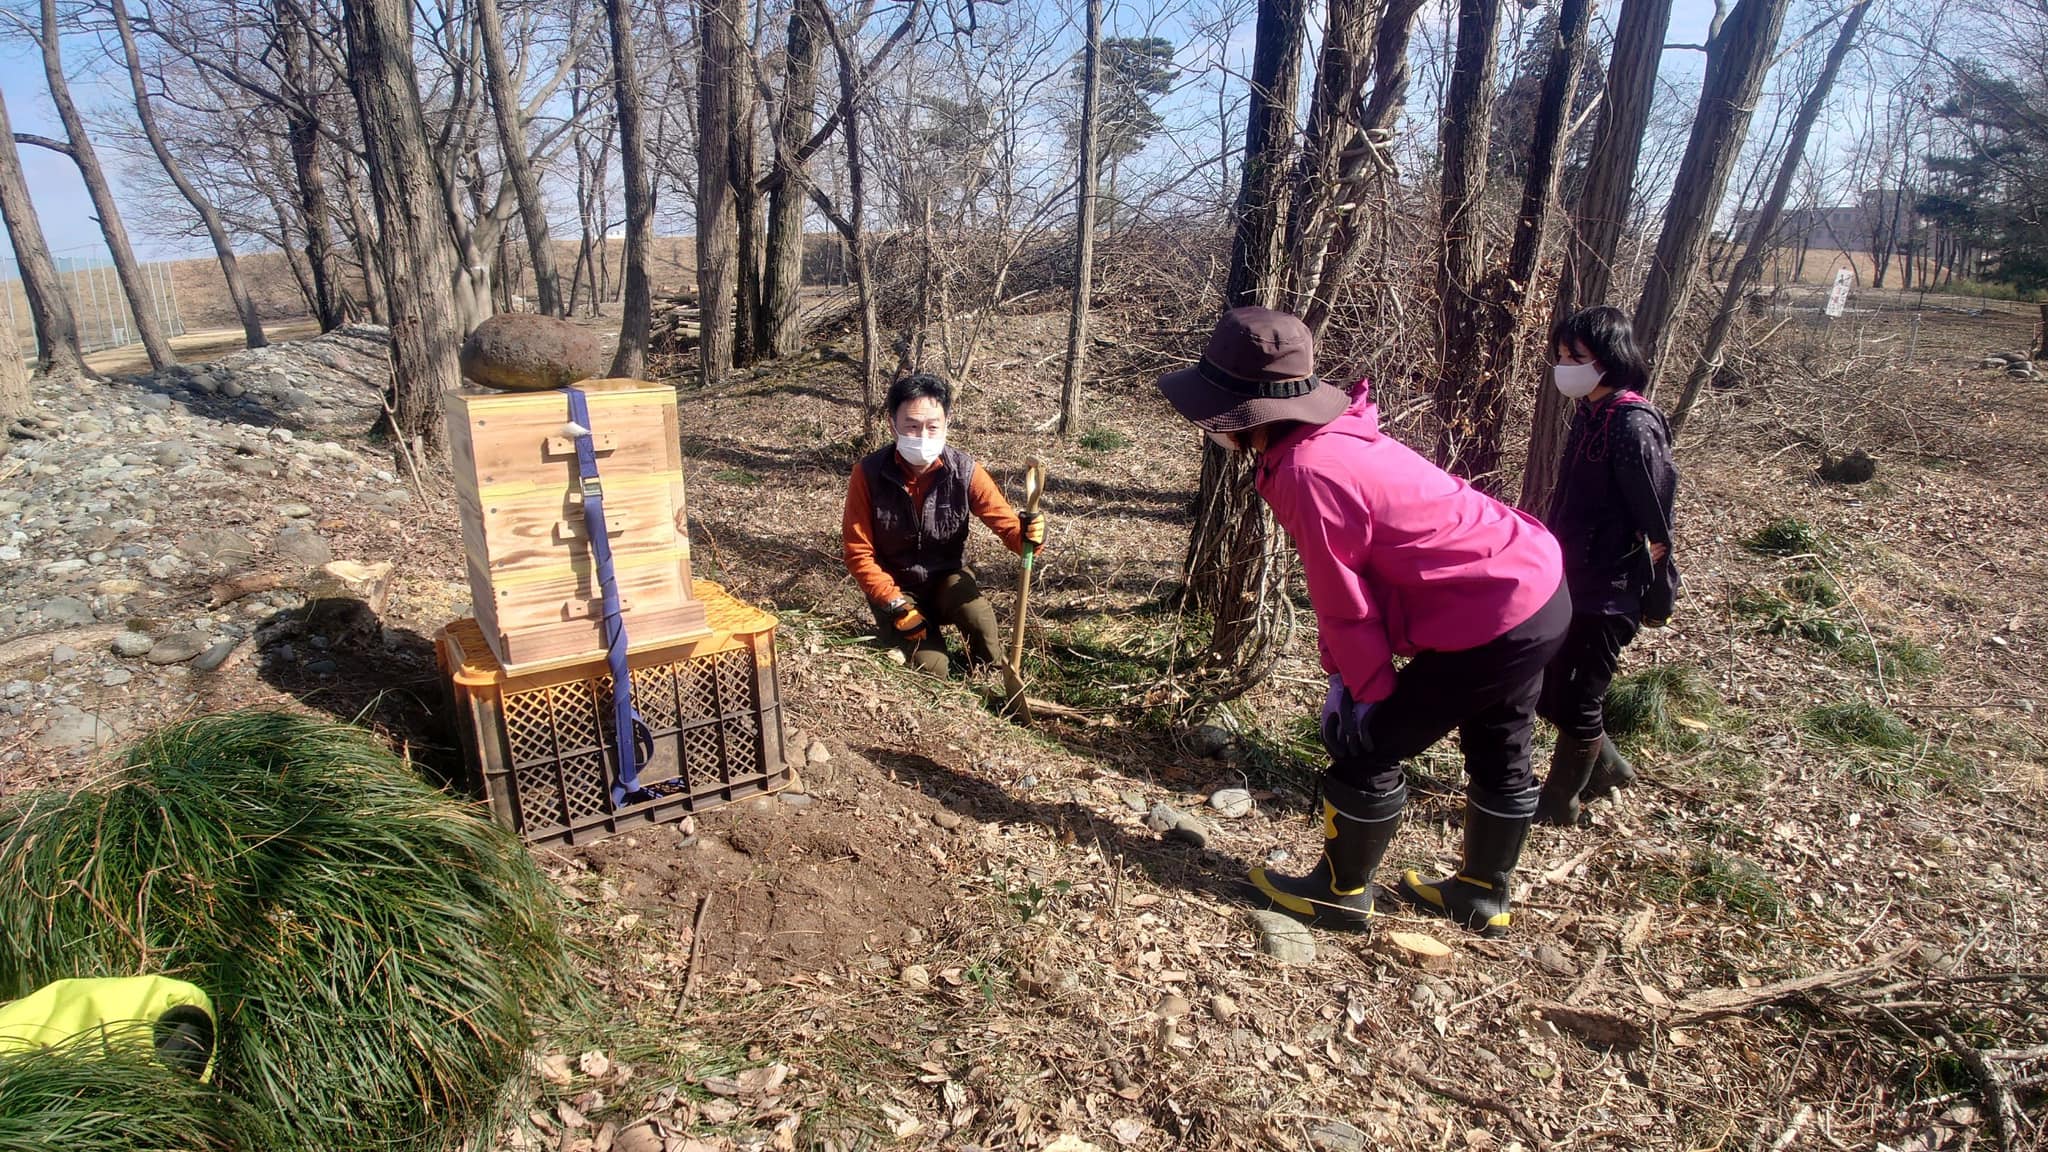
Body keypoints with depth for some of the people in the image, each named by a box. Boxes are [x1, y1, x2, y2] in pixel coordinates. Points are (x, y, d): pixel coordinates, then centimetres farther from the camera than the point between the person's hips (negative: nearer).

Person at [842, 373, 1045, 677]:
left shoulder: (965, 471, -17)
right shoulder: (868, 473, -19)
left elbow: (1007, 524, -18)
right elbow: (857, 551, -14)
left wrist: (1028, 535, -44)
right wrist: (896, 604, -21)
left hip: (946, 578, 1)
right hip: (895, 588, -1)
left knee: (978, 616, -31)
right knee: (931, 668, -18)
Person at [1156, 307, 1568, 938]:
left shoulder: (1307, 472, -26)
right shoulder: (1332, 437, 4)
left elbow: (1345, 604, -18)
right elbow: (1350, 587, 9)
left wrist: (1370, 690, -4)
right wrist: (1348, 673, 10)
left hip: (1492, 622, -10)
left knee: (1365, 747, 4)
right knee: (1499, 755, 24)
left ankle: (1340, 892, 22)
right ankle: (1482, 894, 43)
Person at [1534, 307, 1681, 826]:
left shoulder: (1633, 424, -19)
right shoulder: (1587, 413, 7)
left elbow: (1656, 523, -17)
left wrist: (1655, 594, -12)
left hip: (1608, 591, -9)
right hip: (1571, 581, 9)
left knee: (1576, 700, 5)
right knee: (1547, 690, 17)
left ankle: (1559, 803, 23)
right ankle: (1607, 766, 39)